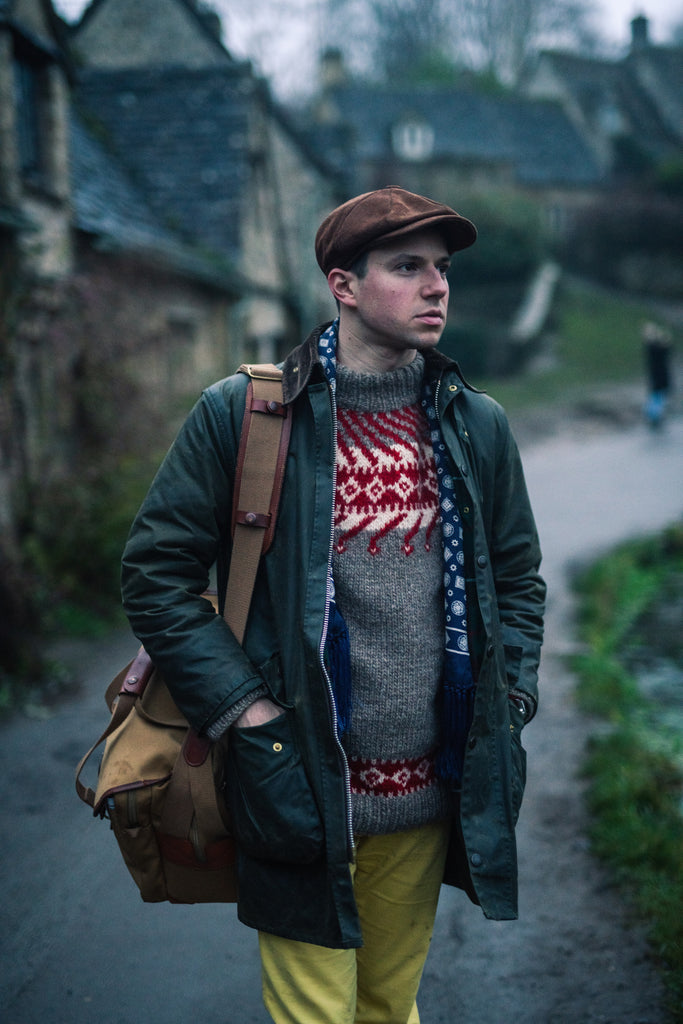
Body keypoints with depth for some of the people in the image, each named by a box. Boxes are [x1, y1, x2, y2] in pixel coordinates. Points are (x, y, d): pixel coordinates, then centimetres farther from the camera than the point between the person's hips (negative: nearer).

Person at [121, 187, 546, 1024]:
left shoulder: (477, 426, 6)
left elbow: (517, 576, 16)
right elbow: (155, 572, -5)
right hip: (304, 791, -4)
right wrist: (243, 710, -11)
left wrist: (509, 701, 5)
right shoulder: (242, 414, -8)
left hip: (432, 794, 4)